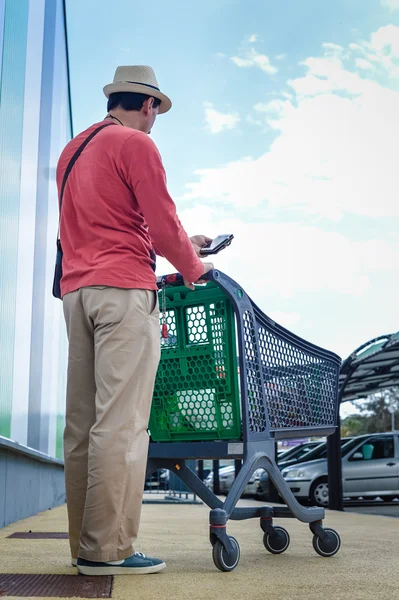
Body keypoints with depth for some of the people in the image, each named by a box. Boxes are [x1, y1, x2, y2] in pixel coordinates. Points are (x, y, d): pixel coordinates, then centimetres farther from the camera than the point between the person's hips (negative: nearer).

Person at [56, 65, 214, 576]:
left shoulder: (72, 150, 24)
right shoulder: (136, 143, -1)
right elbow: (163, 223, -8)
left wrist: (178, 245, 29)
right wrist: (194, 267, 10)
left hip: (75, 290, 8)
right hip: (123, 289, -8)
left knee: (81, 421, 6)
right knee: (121, 422, -8)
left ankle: (84, 545, 11)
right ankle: (107, 549, -5)